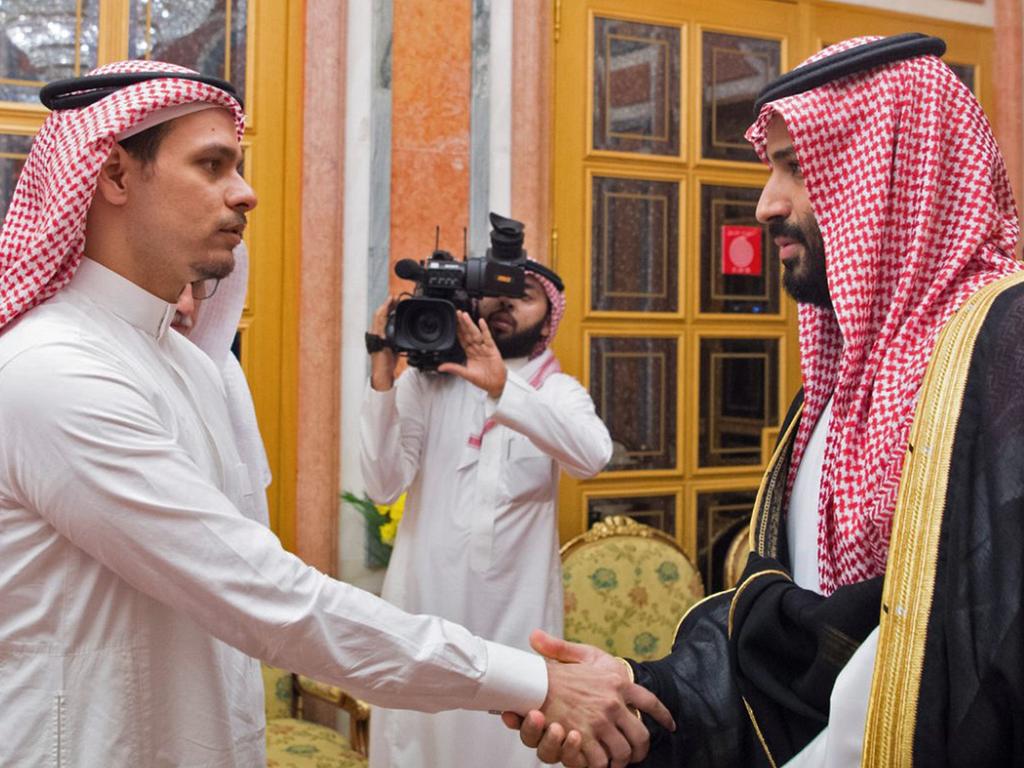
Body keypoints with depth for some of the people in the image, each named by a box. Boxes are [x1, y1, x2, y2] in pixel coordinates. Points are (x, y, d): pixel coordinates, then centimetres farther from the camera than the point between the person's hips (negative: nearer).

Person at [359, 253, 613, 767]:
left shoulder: (559, 392, 3)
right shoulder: (426, 380, 2)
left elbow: (593, 456, -20)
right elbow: (384, 485, -9)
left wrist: (504, 388, -31)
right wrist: (382, 371, -17)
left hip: (517, 610, 0)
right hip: (426, 603, 0)